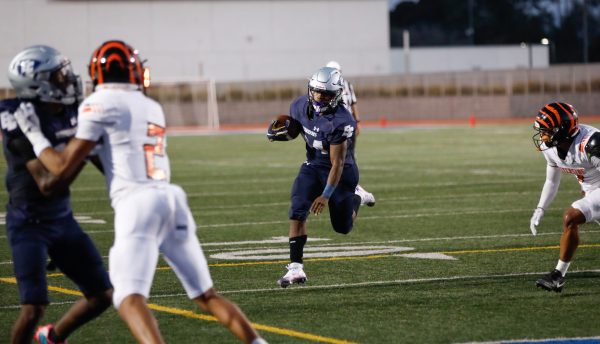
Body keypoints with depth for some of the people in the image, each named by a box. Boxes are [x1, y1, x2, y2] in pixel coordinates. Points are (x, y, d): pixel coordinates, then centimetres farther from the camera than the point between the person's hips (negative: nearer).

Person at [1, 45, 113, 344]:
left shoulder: (70, 112, -1)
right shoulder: (24, 123, -23)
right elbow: (48, 186, -26)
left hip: (63, 220, 7)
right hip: (29, 225, -7)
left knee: (103, 295, 9)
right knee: (35, 307, -17)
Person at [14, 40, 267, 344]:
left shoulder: (101, 104, 1)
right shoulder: (152, 108, 20)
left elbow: (63, 168, 3)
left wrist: (34, 136, 18)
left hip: (137, 205, -6)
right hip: (172, 199, 7)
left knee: (130, 300, -16)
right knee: (206, 296, 15)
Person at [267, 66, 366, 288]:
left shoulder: (340, 122, -30)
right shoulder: (300, 106, -10)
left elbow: (337, 163, -28)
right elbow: (294, 127, 12)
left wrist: (326, 195, -31)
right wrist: (281, 131, -13)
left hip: (340, 171, -4)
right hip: (313, 166, 5)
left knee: (342, 227, 7)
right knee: (297, 213, -17)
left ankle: (355, 200, 42)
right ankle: (296, 267, -17)